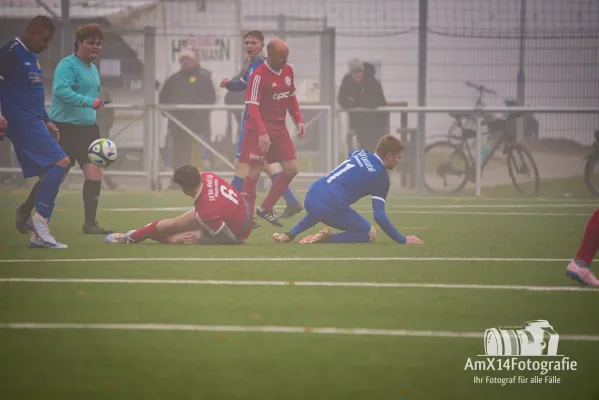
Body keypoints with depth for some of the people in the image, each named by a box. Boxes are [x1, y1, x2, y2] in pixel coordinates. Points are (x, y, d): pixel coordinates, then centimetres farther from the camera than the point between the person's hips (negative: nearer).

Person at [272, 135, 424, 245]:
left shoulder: (360, 154, 17)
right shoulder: (381, 177, -2)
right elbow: (379, 216, -8)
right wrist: (403, 240, -2)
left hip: (311, 196, 7)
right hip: (332, 206, -7)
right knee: (370, 235, 7)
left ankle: (290, 235, 23)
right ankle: (327, 238, -11)